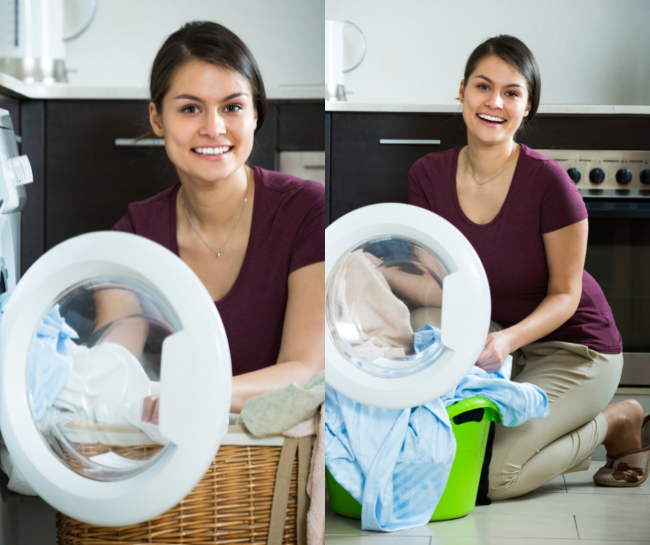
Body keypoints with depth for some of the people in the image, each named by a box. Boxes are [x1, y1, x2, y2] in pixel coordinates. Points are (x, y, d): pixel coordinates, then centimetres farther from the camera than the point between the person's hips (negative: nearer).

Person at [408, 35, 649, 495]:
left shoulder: (548, 181, -23)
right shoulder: (428, 176, -8)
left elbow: (565, 294, -15)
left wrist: (508, 339, -32)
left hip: (574, 346, -6)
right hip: (499, 340, 6)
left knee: (491, 475, -21)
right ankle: (570, 441, 9)